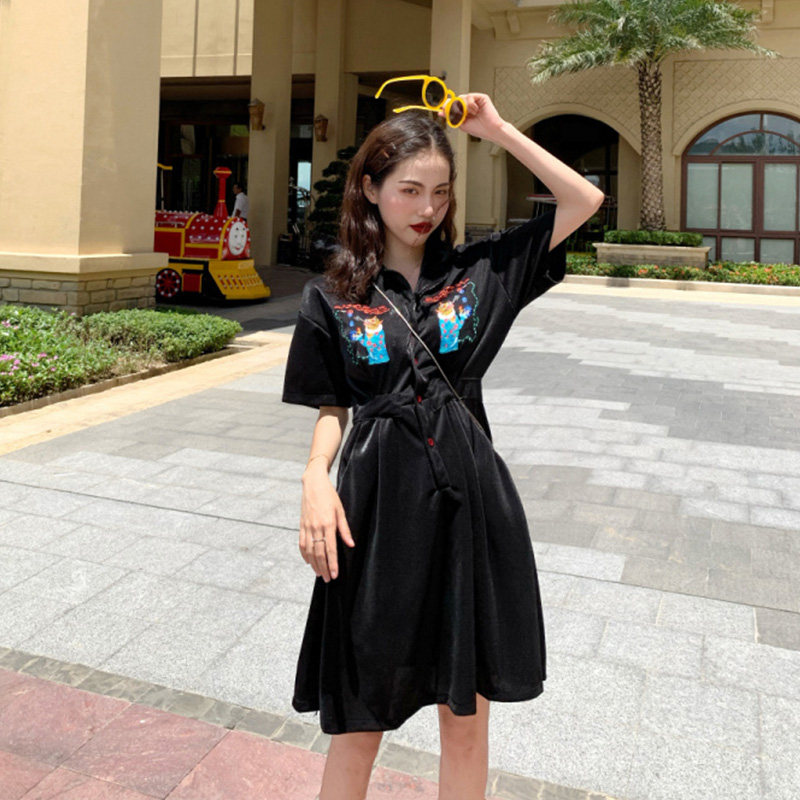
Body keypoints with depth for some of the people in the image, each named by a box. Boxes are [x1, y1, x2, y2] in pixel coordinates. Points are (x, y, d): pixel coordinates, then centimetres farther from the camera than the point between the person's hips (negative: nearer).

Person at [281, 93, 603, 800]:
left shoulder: (479, 272, 4)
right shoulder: (333, 297, 3)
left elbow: (585, 201, 3)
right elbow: (332, 409, 6)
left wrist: (498, 130, 0)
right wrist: (316, 477, -13)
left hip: (469, 503, 1)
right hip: (377, 509, -1)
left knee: (466, 715, 13)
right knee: (360, 719, 11)